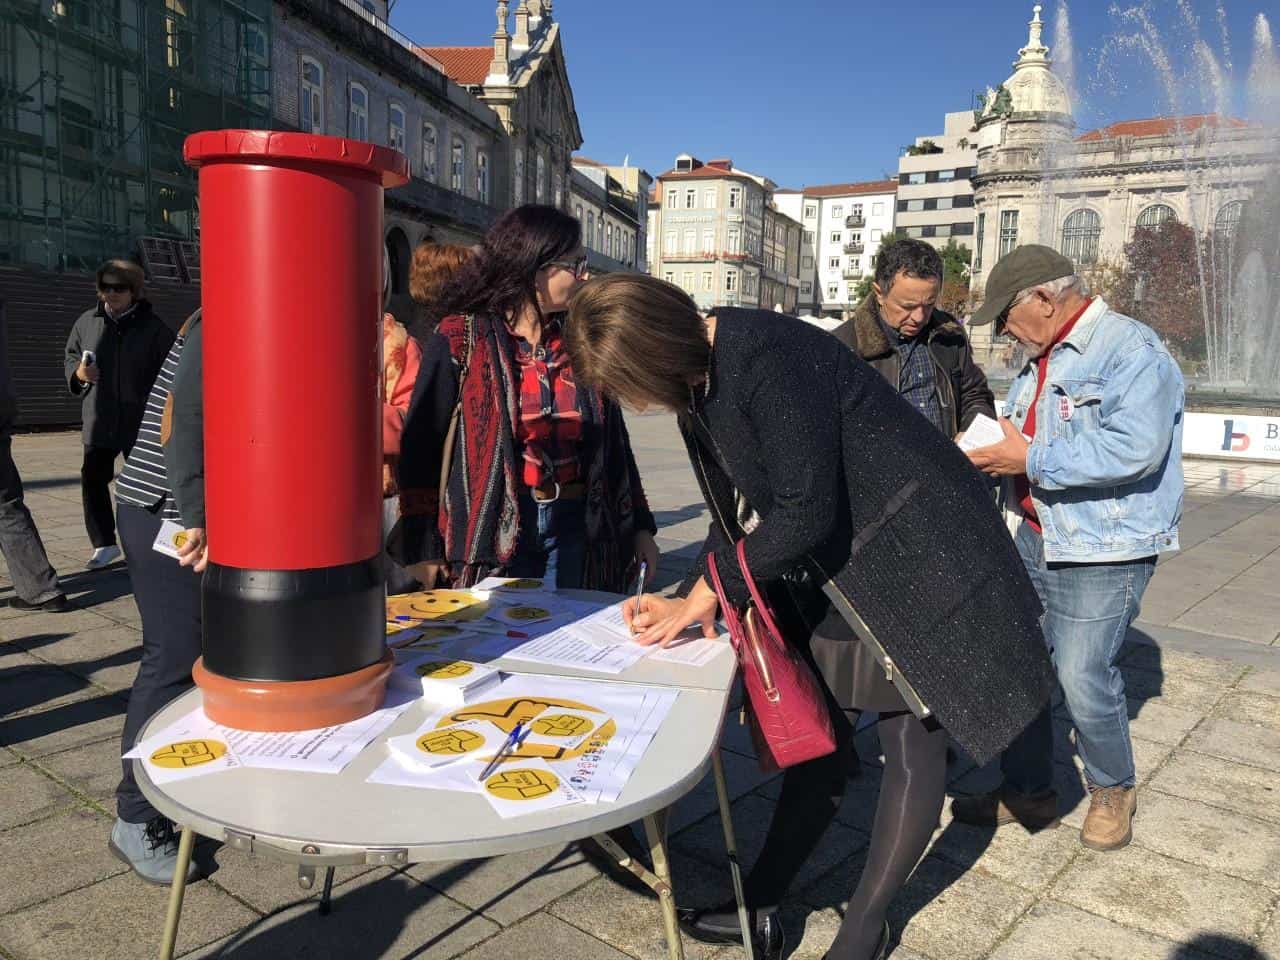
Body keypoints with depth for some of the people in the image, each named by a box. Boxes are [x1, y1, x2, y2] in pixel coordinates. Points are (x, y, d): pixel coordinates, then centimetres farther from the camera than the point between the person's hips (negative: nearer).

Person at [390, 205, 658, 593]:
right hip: (492, 531, -4)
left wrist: (639, 526, 12)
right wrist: (422, 548, -7)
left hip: (573, 528, 4)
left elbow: (613, 441, 13)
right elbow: (421, 444, -5)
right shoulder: (459, 341, -4)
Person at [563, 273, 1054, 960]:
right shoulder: (697, 378, 1)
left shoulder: (768, 357, -27)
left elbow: (805, 511, -27)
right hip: (832, 568, 8)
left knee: (911, 735, 3)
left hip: (914, 552, -8)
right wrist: (683, 605, -1)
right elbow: (740, 514, 8)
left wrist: (710, 589, -16)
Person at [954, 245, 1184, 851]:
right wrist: (992, 452, 3)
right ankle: (1028, 791, 26)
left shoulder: (1131, 349, -15)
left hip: (1104, 552, -8)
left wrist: (1031, 461, -24)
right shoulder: (1040, 360, 15)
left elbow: (1135, 446, -30)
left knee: (1083, 677, -6)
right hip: (1037, 539, 9)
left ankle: (1112, 790, 23)